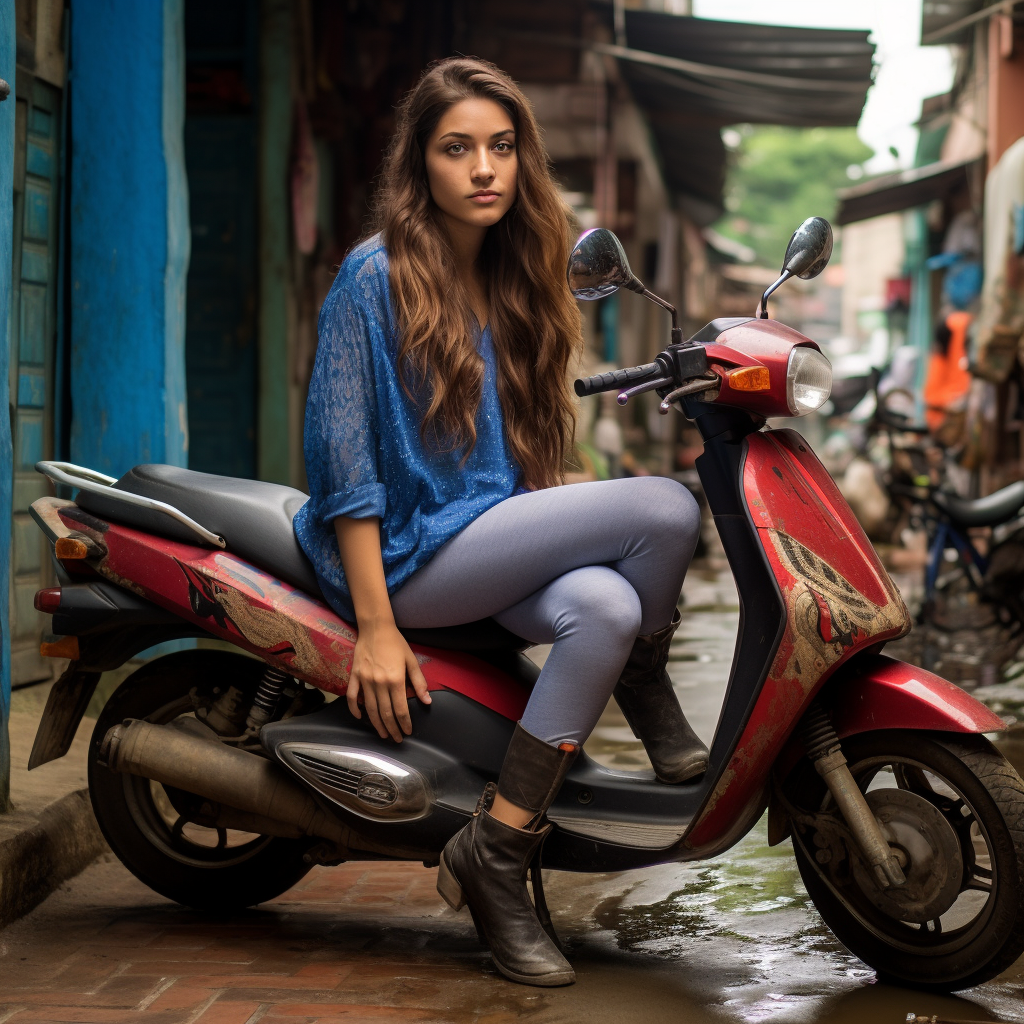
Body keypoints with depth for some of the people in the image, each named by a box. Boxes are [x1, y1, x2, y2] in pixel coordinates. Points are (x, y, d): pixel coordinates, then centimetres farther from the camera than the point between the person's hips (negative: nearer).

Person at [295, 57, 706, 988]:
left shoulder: (513, 283, 13)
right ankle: (651, 702, 2)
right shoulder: (376, 277, -9)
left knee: (603, 610, -28)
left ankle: (497, 854, -19)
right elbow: (343, 454, -13)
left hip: (495, 542, 7)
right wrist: (375, 628, -18)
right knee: (665, 507, -21)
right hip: (408, 553, -7)